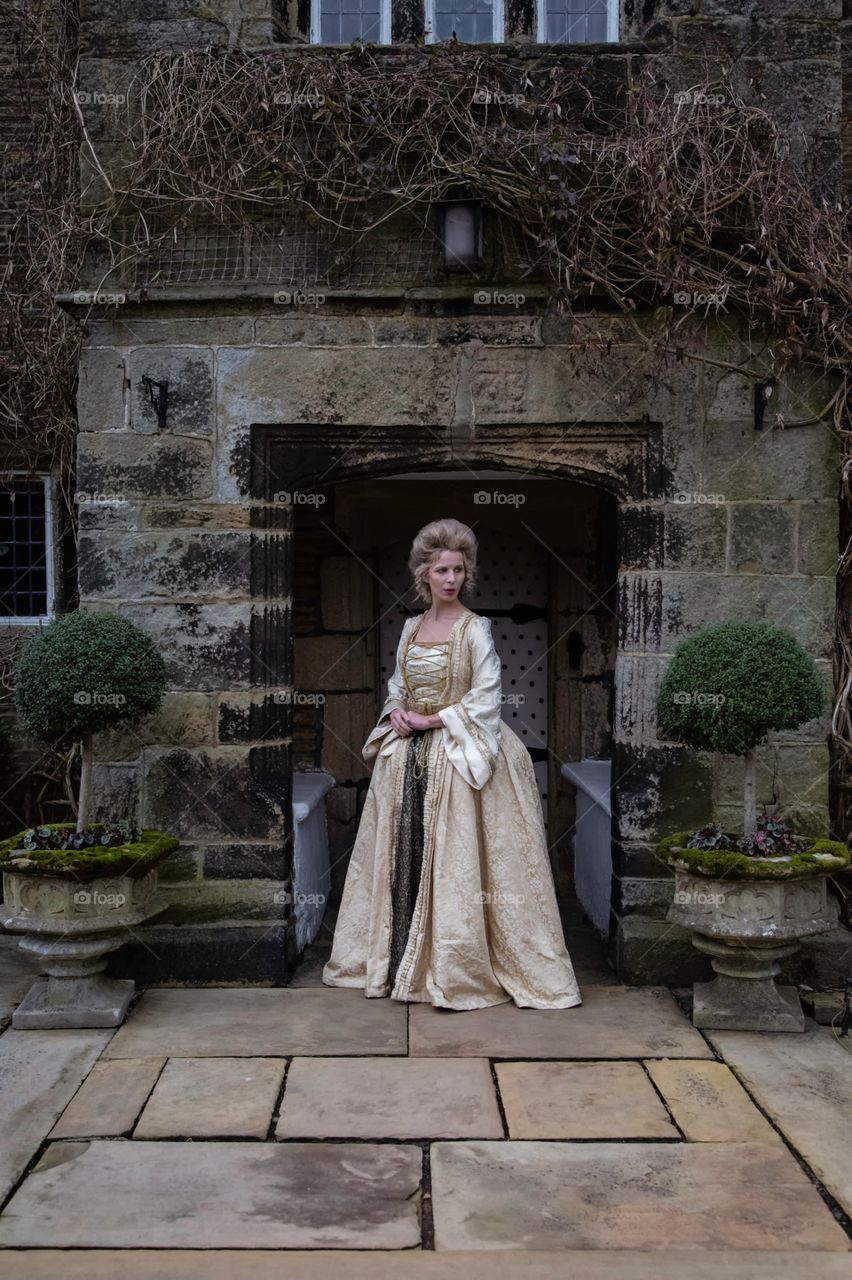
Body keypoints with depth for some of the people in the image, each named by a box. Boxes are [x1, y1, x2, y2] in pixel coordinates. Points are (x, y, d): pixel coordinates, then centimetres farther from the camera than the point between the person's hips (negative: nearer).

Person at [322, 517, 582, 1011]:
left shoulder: (475, 629, -6)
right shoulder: (411, 627, 11)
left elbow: (486, 700, -11)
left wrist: (433, 720, -13)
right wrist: (397, 714, -2)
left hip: (458, 757, -6)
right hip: (410, 757, 6)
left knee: (453, 860, -5)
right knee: (403, 854, 9)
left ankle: (457, 971, 5)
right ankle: (401, 959, 22)